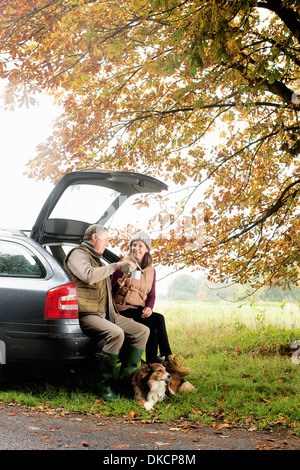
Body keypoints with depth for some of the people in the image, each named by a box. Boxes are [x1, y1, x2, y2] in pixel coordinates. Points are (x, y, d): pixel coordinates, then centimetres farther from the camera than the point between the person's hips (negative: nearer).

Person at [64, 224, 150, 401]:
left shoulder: (97, 259, 26)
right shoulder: (78, 254, -4)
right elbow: (89, 275, -26)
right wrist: (116, 265, -20)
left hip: (106, 313, 10)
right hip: (87, 315, -10)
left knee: (142, 331, 1)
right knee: (116, 333, -34)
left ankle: (127, 375, -1)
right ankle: (105, 384, -23)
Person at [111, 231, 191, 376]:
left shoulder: (151, 270, 14)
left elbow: (151, 295, 14)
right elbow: (112, 292, -3)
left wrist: (149, 308, -7)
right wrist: (120, 283, -24)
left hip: (141, 310, 5)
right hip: (124, 309, -5)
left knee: (153, 330, -27)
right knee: (159, 319, -25)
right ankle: (169, 358, -17)